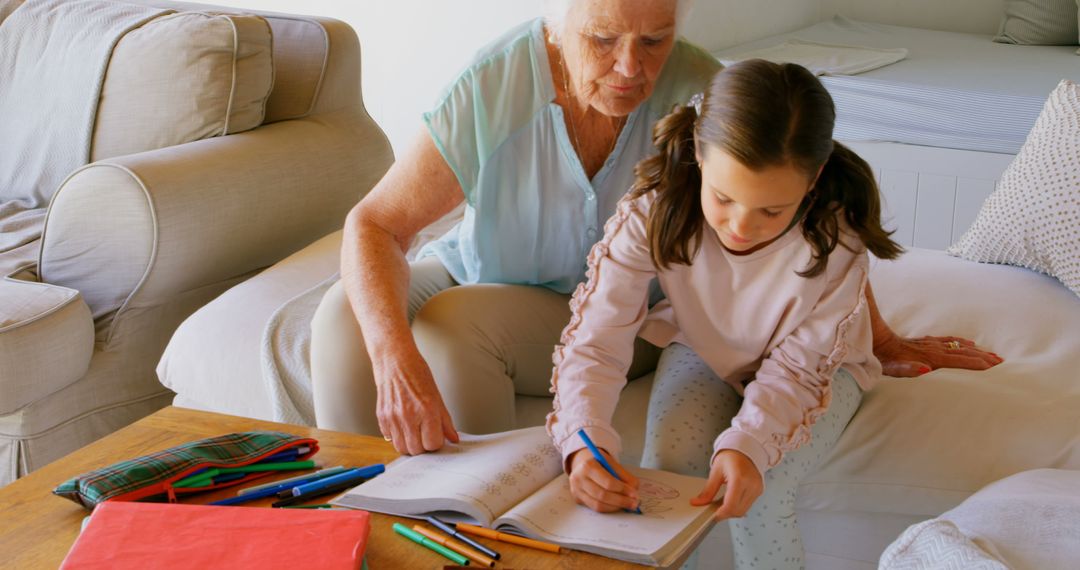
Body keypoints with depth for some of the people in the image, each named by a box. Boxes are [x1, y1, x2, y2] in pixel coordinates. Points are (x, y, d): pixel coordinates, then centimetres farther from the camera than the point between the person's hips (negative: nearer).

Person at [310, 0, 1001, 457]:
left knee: (453, 327, -30)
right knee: (344, 317, -23)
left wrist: (878, 338, -2)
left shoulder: (700, 96, -23)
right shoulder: (494, 88, -24)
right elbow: (375, 223, -24)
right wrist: (396, 361, -40)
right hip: (479, 276, 2)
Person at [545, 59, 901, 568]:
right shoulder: (654, 210, -31)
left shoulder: (835, 244, -33)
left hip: (815, 369, -1)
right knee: (664, 467, -24)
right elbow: (595, 341, -29)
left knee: (757, 495, -25)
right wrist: (584, 442, -46)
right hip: (703, 352, 2)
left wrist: (747, 444, -41)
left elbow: (795, 370, -22)